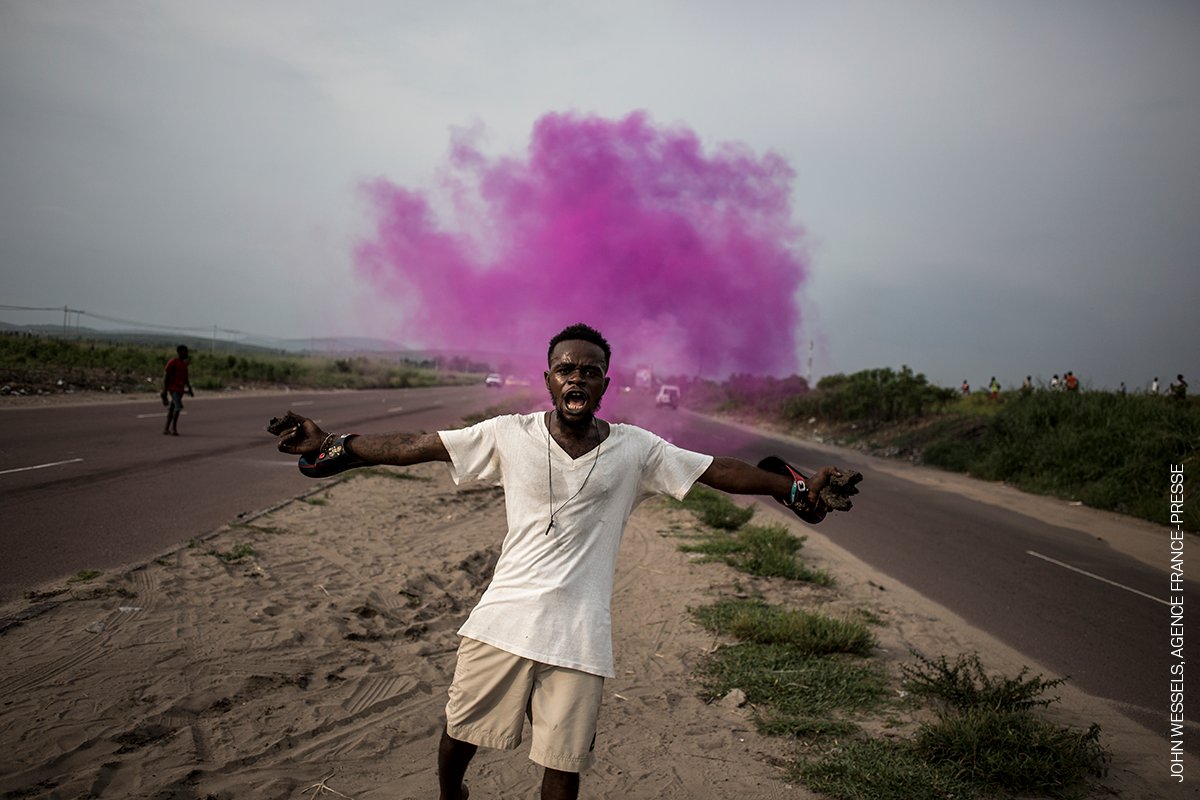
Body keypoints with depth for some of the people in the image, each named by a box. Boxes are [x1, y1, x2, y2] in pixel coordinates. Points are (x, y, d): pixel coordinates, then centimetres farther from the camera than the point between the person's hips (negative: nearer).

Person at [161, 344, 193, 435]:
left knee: (172, 408, 9)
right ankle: (173, 428, -9)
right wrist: (164, 391, -14)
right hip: (173, 388, -7)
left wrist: (190, 389, 17)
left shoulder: (184, 363, 14)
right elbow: (165, 376, -10)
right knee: (178, 406, -17)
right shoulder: (172, 363, -9)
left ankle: (166, 429, 12)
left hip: (180, 389, 7)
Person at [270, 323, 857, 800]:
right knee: (459, 733, 12)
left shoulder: (636, 450, 0)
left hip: (579, 636, 0)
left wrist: (797, 490, 0)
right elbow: (412, 447, -2)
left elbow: (722, 472, 4)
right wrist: (328, 448, -7)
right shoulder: (509, 436, -2)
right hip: (501, 620, 0)